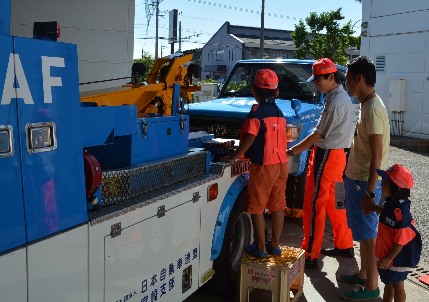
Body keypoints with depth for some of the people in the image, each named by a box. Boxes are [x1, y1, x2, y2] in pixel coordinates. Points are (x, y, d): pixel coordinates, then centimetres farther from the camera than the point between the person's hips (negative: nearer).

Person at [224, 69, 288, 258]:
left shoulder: (257, 111, -12)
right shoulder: (279, 112, 10)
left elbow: (250, 138, -20)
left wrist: (234, 157, -16)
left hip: (263, 165, -7)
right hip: (281, 164, 7)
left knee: (256, 207, 2)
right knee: (277, 206, 13)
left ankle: (260, 247, 7)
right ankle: (275, 245, 22)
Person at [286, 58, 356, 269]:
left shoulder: (335, 102, -19)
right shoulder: (343, 97, 12)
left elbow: (318, 135, -19)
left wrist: (291, 152, -12)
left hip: (326, 156, -10)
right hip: (337, 155, 10)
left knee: (314, 205, -5)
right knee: (334, 203, 19)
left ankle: (310, 255, 1)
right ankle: (344, 245, 30)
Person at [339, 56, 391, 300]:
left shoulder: (373, 109, -21)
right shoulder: (368, 104, 9)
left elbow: (376, 156, -23)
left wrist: (370, 191, -23)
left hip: (365, 182, -10)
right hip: (358, 178, 10)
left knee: (367, 233, 1)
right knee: (362, 231, 19)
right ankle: (364, 274, 32)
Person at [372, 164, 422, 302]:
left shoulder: (400, 210, -31)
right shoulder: (392, 203, -3)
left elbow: (402, 239, -28)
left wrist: (389, 258, -23)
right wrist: (373, 207, 15)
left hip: (397, 257, -9)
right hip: (386, 252, 9)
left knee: (397, 285, 10)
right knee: (388, 282, 24)